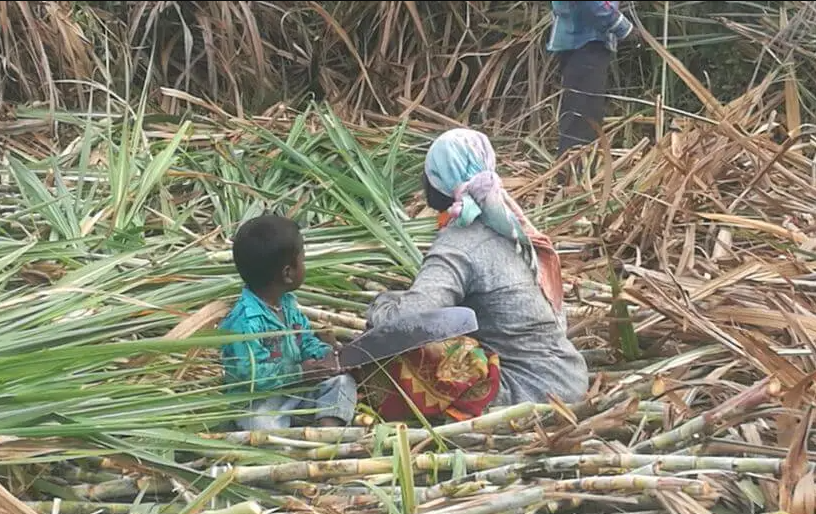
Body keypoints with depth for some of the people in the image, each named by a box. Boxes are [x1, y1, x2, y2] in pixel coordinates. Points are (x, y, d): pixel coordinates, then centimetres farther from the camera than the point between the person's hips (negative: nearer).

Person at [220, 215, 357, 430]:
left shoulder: (287, 302, 2)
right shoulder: (245, 321, -28)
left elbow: (306, 339, 14)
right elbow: (252, 374, -29)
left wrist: (323, 354, -9)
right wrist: (300, 370, -22)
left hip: (296, 386, 8)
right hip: (259, 401, -8)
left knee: (342, 382, -6)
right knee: (261, 424, -34)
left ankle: (329, 428, -26)